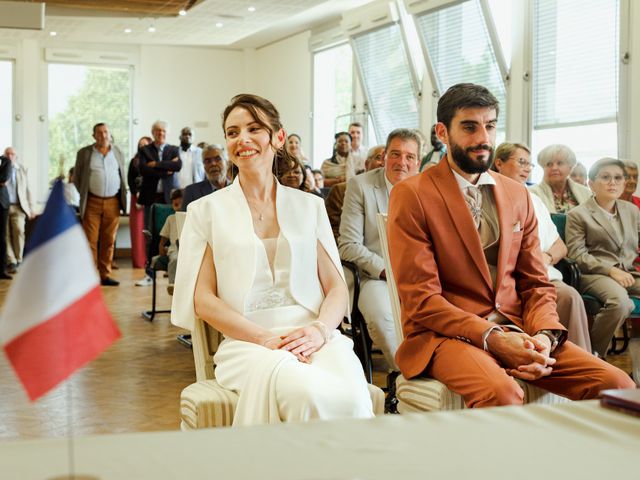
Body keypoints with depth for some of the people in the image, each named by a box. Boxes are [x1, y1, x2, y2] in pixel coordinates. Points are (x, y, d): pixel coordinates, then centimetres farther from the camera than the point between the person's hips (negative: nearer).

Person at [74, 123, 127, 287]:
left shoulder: (118, 152, 11)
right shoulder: (84, 153, 4)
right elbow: (76, 177, 9)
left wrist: (122, 197, 10)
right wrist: (83, 195, 4)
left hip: (113, 202, 2)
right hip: (92, 203, -2)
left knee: (109, 241, 4)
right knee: (90, 240, -5)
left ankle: (105, 275, 10)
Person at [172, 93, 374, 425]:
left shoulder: (309, 206, 18)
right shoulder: (206, 211, 12)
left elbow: (337, 288, 12)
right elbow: (203, 299, 4)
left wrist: (320, 330, -11)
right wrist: (266, 338, -12)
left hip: (313, 336, 2)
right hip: (247, 342, -2)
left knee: (352, 398, -33)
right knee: (309, 394, -36)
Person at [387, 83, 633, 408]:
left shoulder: (518, 195, 15)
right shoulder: (411, 196, -3)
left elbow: (536, 284, 14)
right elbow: (420, 298, -9)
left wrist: (544, 336, -8)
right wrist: (493, 338, -20)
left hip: (517, 331, 6)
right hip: (444, 334, -6)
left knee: (617, 385, -15)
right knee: (502, 394, -37)